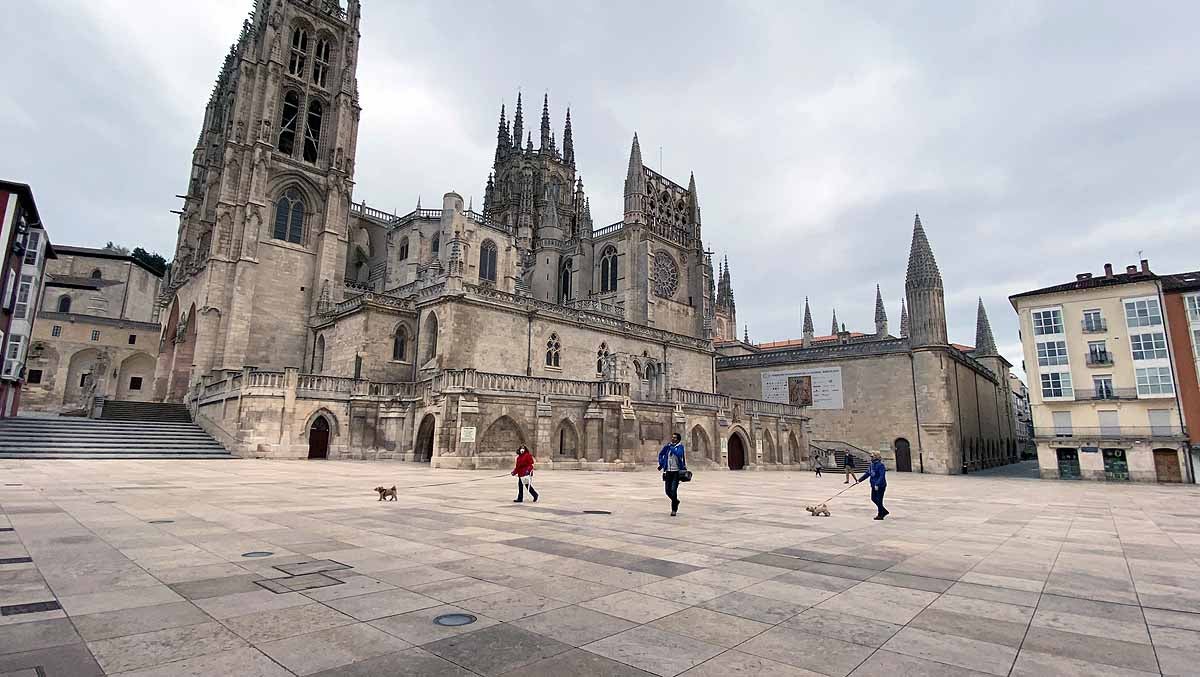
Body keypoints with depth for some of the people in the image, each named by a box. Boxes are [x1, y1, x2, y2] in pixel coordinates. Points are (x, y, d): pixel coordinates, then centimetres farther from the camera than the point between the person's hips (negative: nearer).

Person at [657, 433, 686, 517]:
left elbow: (679, 454, -26)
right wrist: (661, 464, 11)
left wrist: (671, 448, -21)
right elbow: (661, 454, 21)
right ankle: (676, 501, 37)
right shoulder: (667, 446, 6)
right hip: (668, 471, 5)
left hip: (676, 472, -5)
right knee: (668, 491, 8)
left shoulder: (680, 447, -5)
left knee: (673, 490, -10)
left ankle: (674, 510, 4)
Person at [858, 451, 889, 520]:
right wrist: (860, 480, 6)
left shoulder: (880, 465, -19)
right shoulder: (872, 465, 8)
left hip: (880, 486, -9)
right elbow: (867, 473, 12)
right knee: (873, 498, 15)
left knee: (879, 500, 0)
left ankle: (880, 515, 14)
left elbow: (882, 476, -23)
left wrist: (877, 484, -28)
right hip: (874, 485, 9)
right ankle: (884, 511, 30)